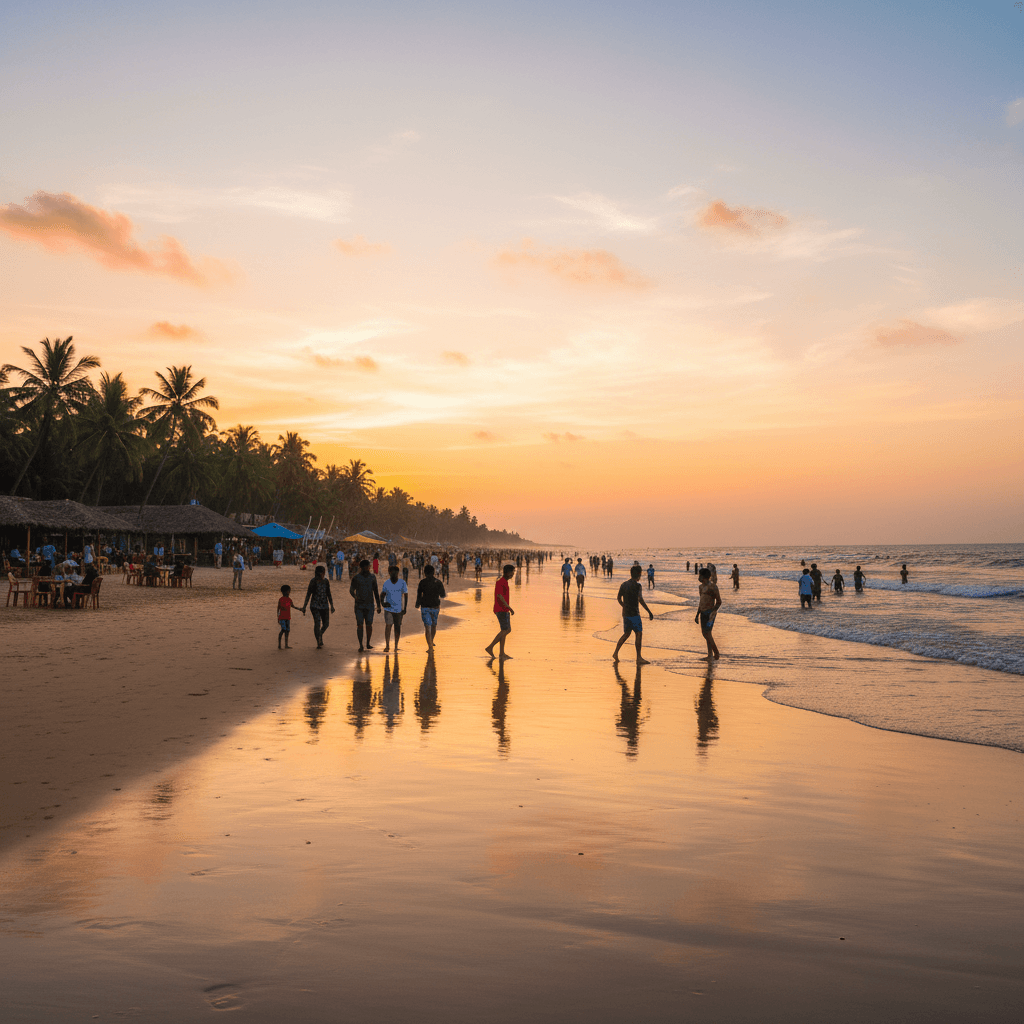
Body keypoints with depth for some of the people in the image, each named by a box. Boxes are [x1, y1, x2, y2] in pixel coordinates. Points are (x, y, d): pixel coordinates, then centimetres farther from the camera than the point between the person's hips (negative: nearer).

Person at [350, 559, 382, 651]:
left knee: (369, 625, 2)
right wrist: (356, 597, -21)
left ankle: (368, 643, 17)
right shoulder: (356, 578, -1)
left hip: (370, 605, 1)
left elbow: (376, 592, 9)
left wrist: (378, 605, 7)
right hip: (359, 605, -1)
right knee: (359, 625, -4)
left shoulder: (372, 577, 5)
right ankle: (360, 645, 0)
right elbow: (351, 590, 1)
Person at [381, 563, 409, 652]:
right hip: (388, 608, 0)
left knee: (397, 627, 7)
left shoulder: (402, 583, -7)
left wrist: (405, 608, -4)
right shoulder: (386, 583, -4)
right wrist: (382, 602, -12)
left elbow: (406, 595, 0)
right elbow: (383, 594, 7)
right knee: (388, 626, -9)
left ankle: (396, 646, 20)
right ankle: (387, 645, 3)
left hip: (399, 609, 0)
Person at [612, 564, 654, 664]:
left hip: (625, 613, 8)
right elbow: (640, 600, -20)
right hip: (634, 614, -8)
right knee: (639, 633, -5)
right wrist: (649, 612, -18)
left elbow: (619, 598, 21)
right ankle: (639, 658, -7)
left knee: (626, 634, 17)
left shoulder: (624, 585, 11)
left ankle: (615, 653, 17)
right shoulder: (637, 585, -12)